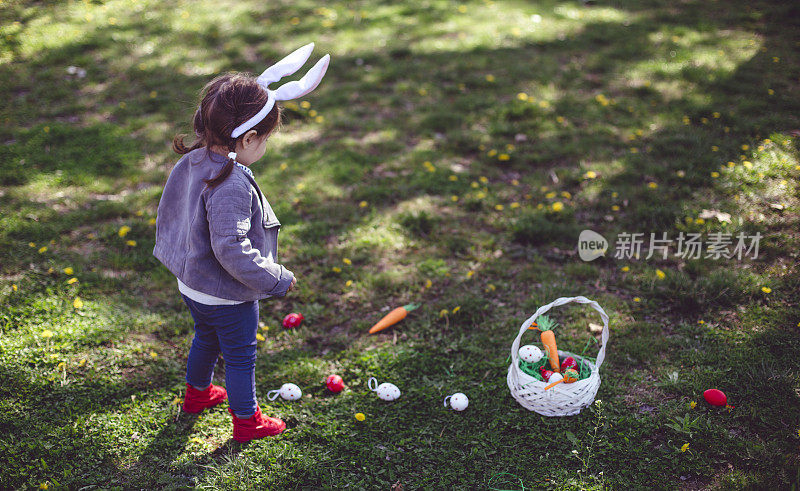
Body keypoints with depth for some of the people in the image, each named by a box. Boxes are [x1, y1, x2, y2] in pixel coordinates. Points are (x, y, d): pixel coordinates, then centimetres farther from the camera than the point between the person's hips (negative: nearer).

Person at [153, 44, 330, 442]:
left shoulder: (193, 161, -8)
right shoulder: (231, 185, -34)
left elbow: (170, 209, 8)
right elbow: (231, 249, -34)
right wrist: (277, 279, -24)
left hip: (192, 285, 8)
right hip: (227, 297, -8)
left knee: (206, 338, 32)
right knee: (240, 356, 14)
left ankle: (197, 392, 55)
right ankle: (247, 421, 33)